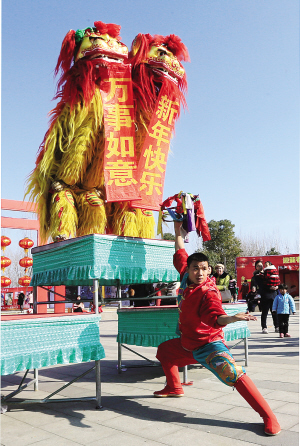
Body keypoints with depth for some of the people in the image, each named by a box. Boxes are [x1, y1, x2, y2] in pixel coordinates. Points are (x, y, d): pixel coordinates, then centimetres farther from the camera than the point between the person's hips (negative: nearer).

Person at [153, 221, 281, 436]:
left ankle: (269, 417, -21)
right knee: (164, 350, 25)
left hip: (209, 345, -8)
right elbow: (180, 255, 11)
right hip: (188, 344, 9)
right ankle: (174, 388, 45)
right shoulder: (186, 279, -4)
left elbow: (215, 316, -39)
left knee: (234, 374, -26)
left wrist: (231, 318, -60)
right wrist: (178, 233, 15)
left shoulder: (208, 292, -23)